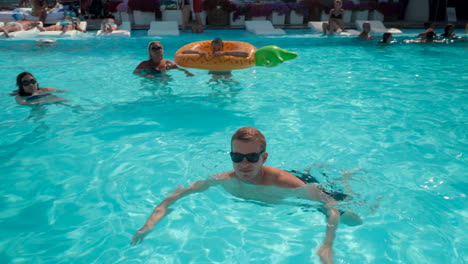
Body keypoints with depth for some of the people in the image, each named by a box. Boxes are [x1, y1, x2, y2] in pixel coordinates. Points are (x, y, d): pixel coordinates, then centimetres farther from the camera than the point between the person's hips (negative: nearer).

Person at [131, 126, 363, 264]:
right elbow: (179, 194, -23)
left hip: (296, 197, -3)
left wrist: (327, 245, -48)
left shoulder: (284, 183, -45)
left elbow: (331, 203, -36)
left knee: (353, 221, 6)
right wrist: (152, 221, -37)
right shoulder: (224, 180, -32)